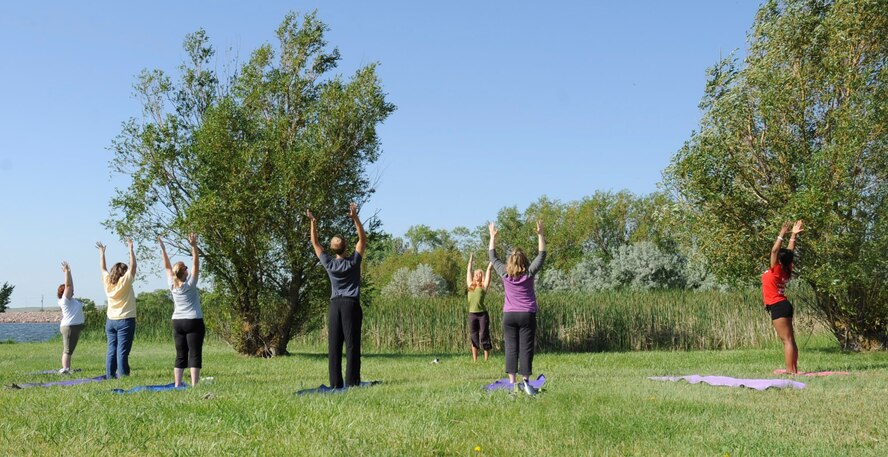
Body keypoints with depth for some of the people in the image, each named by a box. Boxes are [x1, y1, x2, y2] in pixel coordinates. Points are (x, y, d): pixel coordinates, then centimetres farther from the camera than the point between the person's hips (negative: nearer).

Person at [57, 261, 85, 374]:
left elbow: (70, 285, 16)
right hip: (69, 327, -9)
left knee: (69, 350, 11)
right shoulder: (65, 300, -9)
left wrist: (68, 271, 17)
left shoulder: (71, 300, 15)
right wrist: (66, 271, -17)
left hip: (75, 327, 9)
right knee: (67, 350, -12)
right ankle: (65, 369, -16)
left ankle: (66, 369, 15)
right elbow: (68, 285, -17)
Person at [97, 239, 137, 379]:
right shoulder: (125, 282, -8)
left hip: (110, 321, 6)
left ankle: (110, 375, 8)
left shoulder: (107, 282, 6)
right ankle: (123, 376, -11)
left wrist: (102, 253, 31)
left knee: (111, 350, 8)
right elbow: (133, 266, -6)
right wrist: (130, 248, 0)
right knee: (122, 351, -8)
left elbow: (103, 269, 21)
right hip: (125, 320, -6)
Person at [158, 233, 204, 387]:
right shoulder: (190, 284, -9)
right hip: (193, 322, -5)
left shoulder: (172, 285, 2)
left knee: (180, 356, 8)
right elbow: (196, 264, -11)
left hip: (177, 322, 5)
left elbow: (167, 267, 12)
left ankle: (177, 385, 6)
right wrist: (194, 246, -16)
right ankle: (194, 385, -12)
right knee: (194, 355, -6)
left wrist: (163, 249, 15)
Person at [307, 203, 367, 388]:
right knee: (352, 344, -5)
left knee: (334, 345, 1)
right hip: (351, 304, -2)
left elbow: (315, 244, 15)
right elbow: (363, 239, 5)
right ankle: (351, 382, -11)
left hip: (335, 305, 2)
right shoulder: (353, 262, -2)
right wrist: (355, 217, -1)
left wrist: (313, 224, 15)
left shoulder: (329, 264, 3)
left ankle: (335, 383, -3)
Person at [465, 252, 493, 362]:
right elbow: (468, 271, 23)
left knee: (484, 337, -3)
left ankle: (486, 360, 2)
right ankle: (474, 360, 12)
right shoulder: (470, 285, 14)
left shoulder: (484, 286, 4)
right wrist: (471, 260, 32)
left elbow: (489, 270, 5)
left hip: (482, 314, -4)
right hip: (472, 314, 4)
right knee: (474, 337, 7)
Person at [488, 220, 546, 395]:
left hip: (509, 315, 1)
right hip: (527, 315, -1)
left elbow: (492, 256, 12)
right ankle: (525, 382, -8)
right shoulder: (529, 273, -4)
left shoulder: (504, 273, 0)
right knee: (526, 348, -2)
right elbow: (542, 254, 4)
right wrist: (540, 234, 6)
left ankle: (512, 383, -2)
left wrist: (493, 236, 20)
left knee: (511, 348, 1)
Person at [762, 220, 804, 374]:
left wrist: (782, 235, -13)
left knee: (787, 340, -12)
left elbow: (774, 250, -18)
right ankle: (793, 370, 13)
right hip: (782, 306, 10)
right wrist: (793, 235, 19)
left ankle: (791, 371, -15)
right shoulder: (784, 272, 9)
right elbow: (790, 251, 17)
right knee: (789, 340, 9)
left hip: (778, 308, -10)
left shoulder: (777, 270, -11)